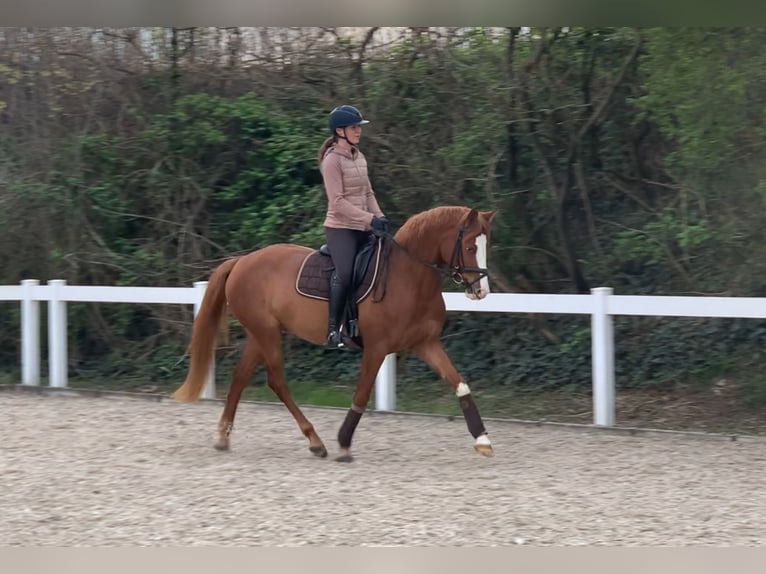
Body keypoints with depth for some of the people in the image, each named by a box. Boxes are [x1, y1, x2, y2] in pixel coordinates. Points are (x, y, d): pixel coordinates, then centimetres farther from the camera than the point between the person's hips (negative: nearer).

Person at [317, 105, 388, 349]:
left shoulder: (359, 157, 14)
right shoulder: (332, 160, -10)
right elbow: (337, 202, -17)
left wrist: (379, 216, 0)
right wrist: (370, 219, -21)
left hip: (363, 228, 8)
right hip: (340, 228, -8)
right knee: (344, 273, -24)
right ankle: (333, 329, -15)